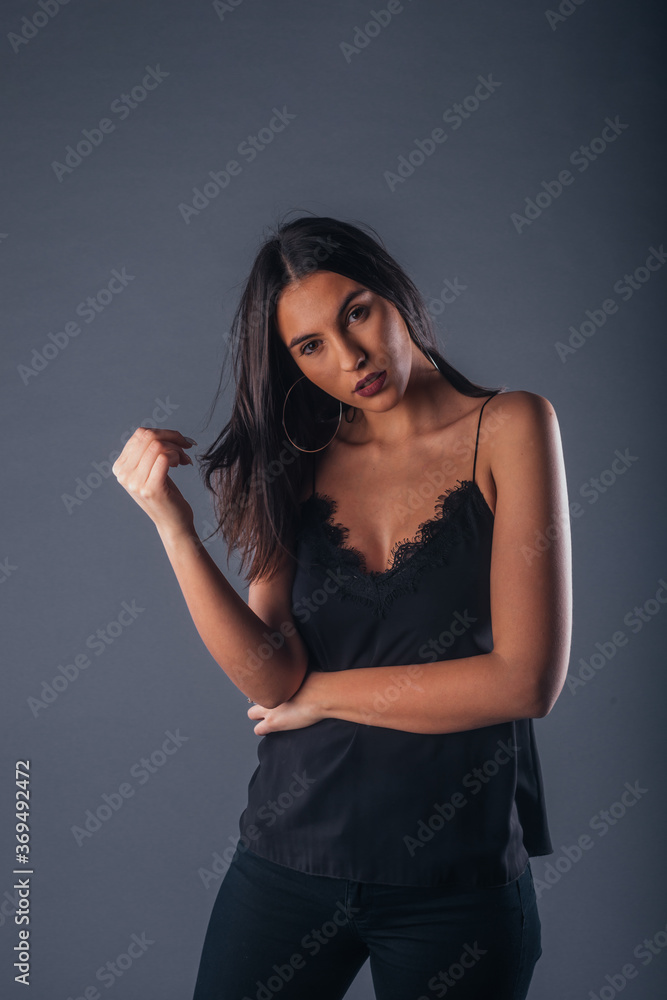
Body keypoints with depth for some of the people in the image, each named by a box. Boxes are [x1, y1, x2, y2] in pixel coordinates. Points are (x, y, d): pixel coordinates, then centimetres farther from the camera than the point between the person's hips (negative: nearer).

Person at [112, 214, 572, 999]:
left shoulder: (508, 427, -7)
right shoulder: (298, 465, 3)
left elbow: (527, 680, -15)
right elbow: (272, 677, -8)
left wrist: (321, 692, -6)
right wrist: (172, 523, -18)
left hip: (458, 877, -2)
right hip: (288, 851, 3)